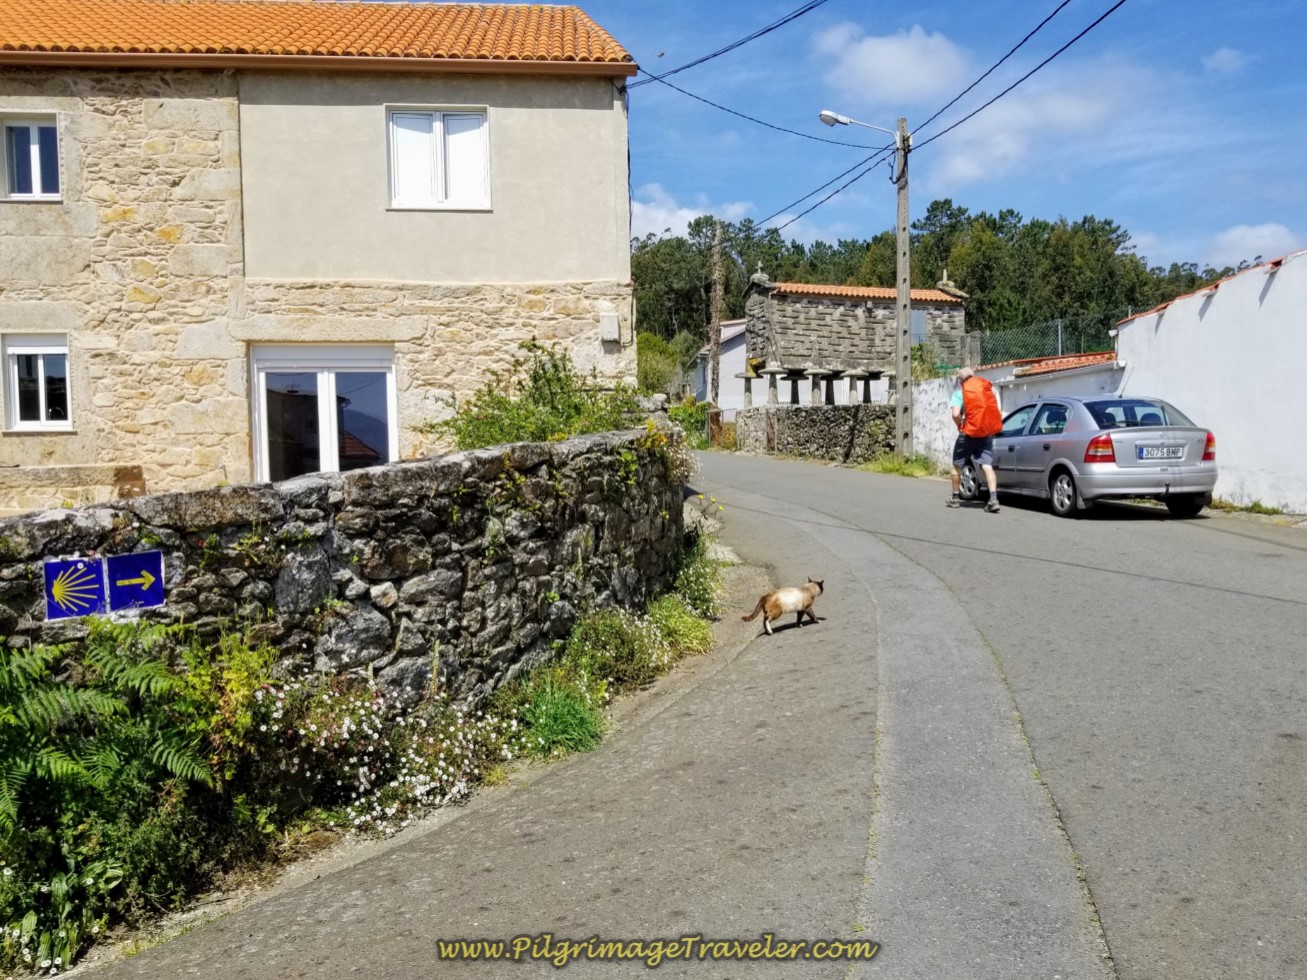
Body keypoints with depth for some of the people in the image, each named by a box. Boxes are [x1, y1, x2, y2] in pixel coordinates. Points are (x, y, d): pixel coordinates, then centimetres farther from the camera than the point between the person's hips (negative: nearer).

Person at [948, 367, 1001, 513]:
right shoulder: (988, 388, 12)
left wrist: (960, 427, 1)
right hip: (987, 434, 3)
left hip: (969, 433, -3)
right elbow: (997, 413, 11)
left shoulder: (960, 392, -1)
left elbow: (956, 414, -15)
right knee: (988, 466, -3)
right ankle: (993, 499, -20)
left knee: (957, 465, 15)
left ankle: (956, 498, 25)